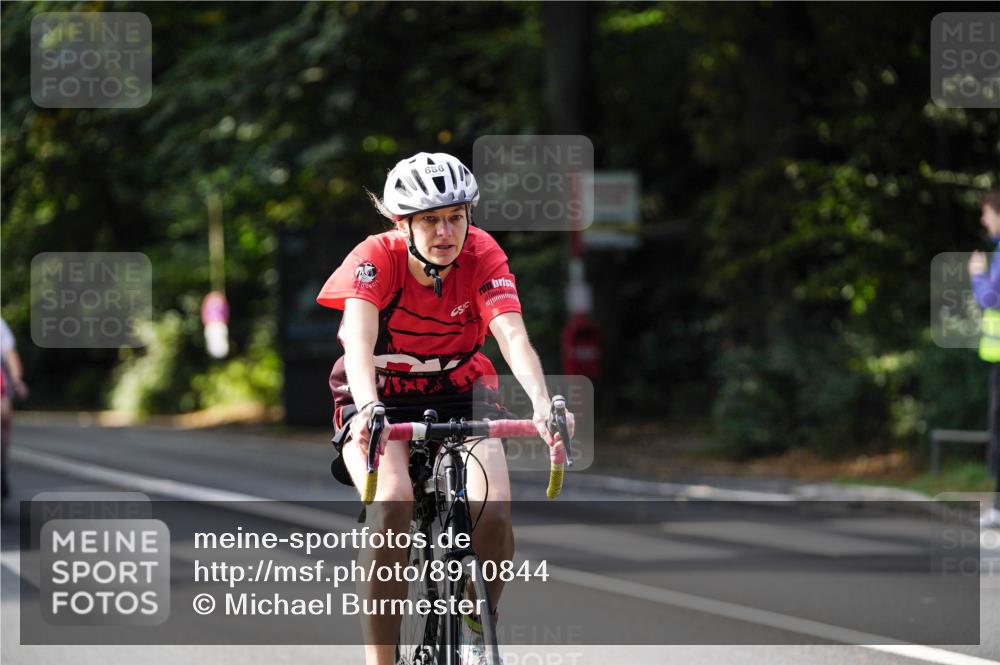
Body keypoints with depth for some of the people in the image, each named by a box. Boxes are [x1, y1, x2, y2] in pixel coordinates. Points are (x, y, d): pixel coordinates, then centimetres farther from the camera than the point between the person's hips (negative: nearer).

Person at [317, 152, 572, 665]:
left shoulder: (482, 255, -18)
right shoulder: (376, 258, -23)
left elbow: (513, 336, -31)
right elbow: (359, 341, -38)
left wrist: (542, 403, -49)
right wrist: (367, 408, -58)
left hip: (460, 393, 2)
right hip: (383, 398, -2)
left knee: (494, 511, -23)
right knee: (391, 504, -31)